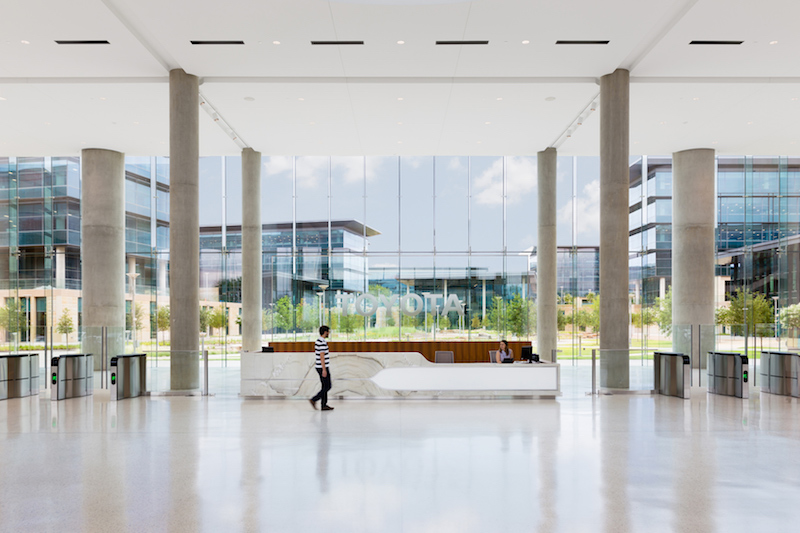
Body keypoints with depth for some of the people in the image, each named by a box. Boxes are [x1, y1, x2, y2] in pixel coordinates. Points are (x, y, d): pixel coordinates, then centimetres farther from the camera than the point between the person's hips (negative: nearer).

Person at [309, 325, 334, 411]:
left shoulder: (318, 341, 13)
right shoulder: (322, 343, -18)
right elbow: (322, 356, -21)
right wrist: (324, 369, -21)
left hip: (321, 367, 10)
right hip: (323, 367, -10)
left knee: (325, 386, 11)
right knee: (327, 386, -4)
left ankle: (324, 405, 13)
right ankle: (314, 400, -3)